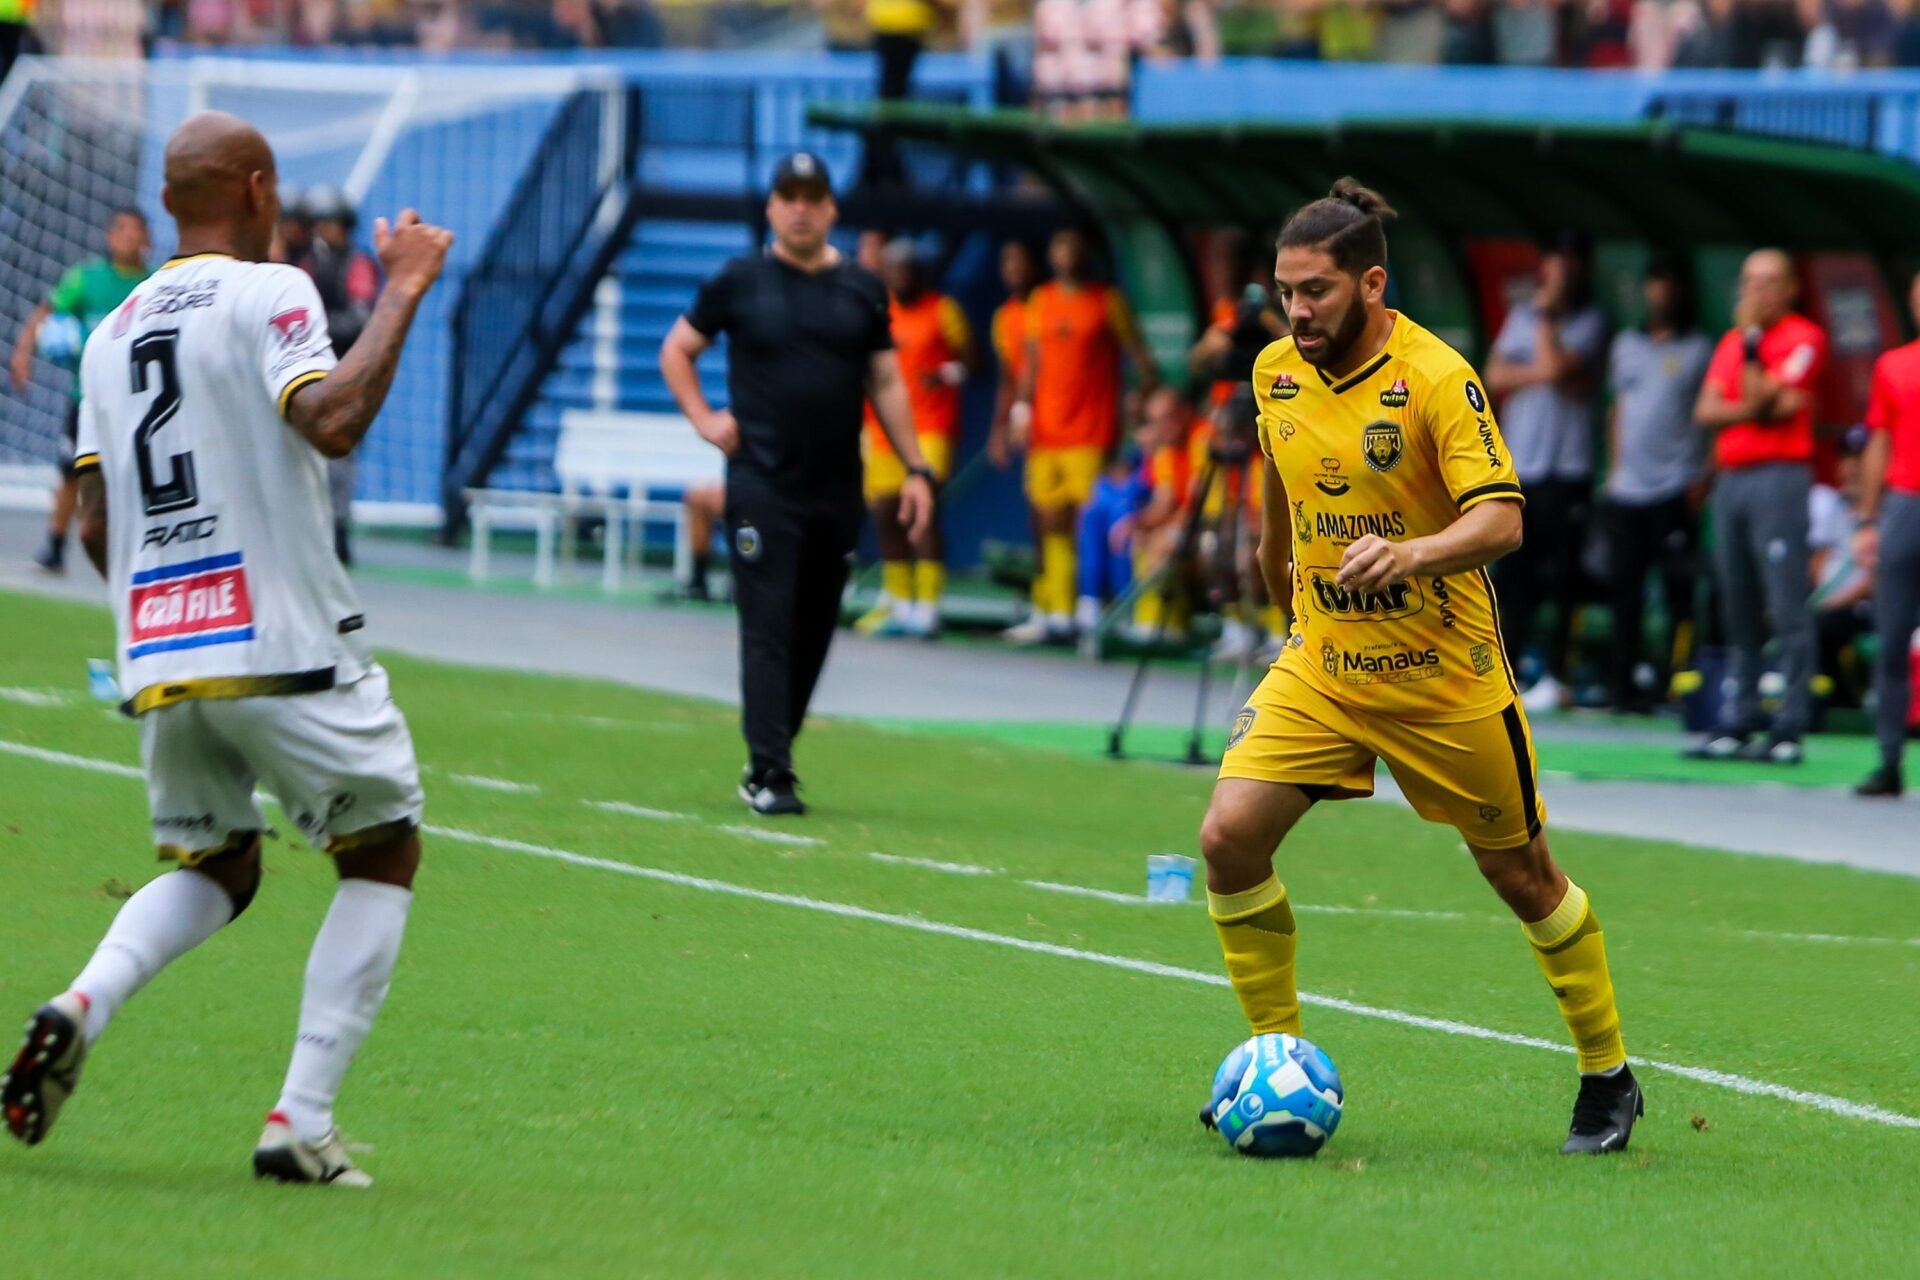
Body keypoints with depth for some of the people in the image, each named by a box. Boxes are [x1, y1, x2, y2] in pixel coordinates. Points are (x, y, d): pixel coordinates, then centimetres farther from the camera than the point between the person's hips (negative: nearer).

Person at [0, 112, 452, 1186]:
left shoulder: (112, 332, 14)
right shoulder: (267, 293, -6)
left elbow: (94, 527, 14)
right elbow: (331, 419, -24)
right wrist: (402, 295, -15)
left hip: (158, 655, 6)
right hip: (288, 646, -6)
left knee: (216, 867, 22)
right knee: (384, 853, 9)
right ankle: (302, 1120, -2)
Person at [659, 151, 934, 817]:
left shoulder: (862, 289, 9)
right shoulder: (740, 282, 2)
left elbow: (886, 383, 12)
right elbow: (676, 350, 13)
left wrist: (916, 469, 6)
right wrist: (704, 418, -1)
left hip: (836, 490, 3)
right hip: (762, 483, -3)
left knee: (812, 633, 7)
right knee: (768, 630, -9)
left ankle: (770, 760, 18)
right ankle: (769, 774, -11)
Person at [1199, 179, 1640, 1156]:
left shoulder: (1438, 380, -19)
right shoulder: (1277, 373, 0)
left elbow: (1500, 520, -27)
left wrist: (1409, 554, -45)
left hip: (1443, 674, -5)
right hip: (1321, 666, 5)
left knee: (1521, 874, 8)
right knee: (1229, 838, -13)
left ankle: (1608, 1077, 27)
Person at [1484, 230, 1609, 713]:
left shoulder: (1589, 321, -2)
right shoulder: (1521, 316, 15)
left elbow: (1556, 366, -16)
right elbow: (1495, 375, 7)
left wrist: (1546, 315, -5)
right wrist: (1536, 372, -9)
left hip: (1566, 469, -5)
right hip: (1518, 466, 5)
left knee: (1559, 574, -6)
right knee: (1514, 573, 8)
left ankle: (1555, 675, -3)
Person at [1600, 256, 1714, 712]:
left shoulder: (1700, 350, 2)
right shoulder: (1626, 345, 17)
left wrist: (1705, 476, -10)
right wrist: (1615, 465, 14)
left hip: (1676, 488, -5)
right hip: (1626, 488, 5)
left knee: (1679, 589, -7)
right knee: (1625, 587, 6)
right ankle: (1623, 683, 11)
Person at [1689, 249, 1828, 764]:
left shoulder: (1803, 339, -2)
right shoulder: (1733, 341, 18)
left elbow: (1759, 398, -12)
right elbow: (1706, 411, 7)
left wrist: (1751, 340, -8)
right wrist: (1760, 408, -8)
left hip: (1779, 475, -7)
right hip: (1729, 479, 7)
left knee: (1787, 607, -10)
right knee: (1738, 610, 8)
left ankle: (1790, 727, -13)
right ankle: (1740, 724, 11)